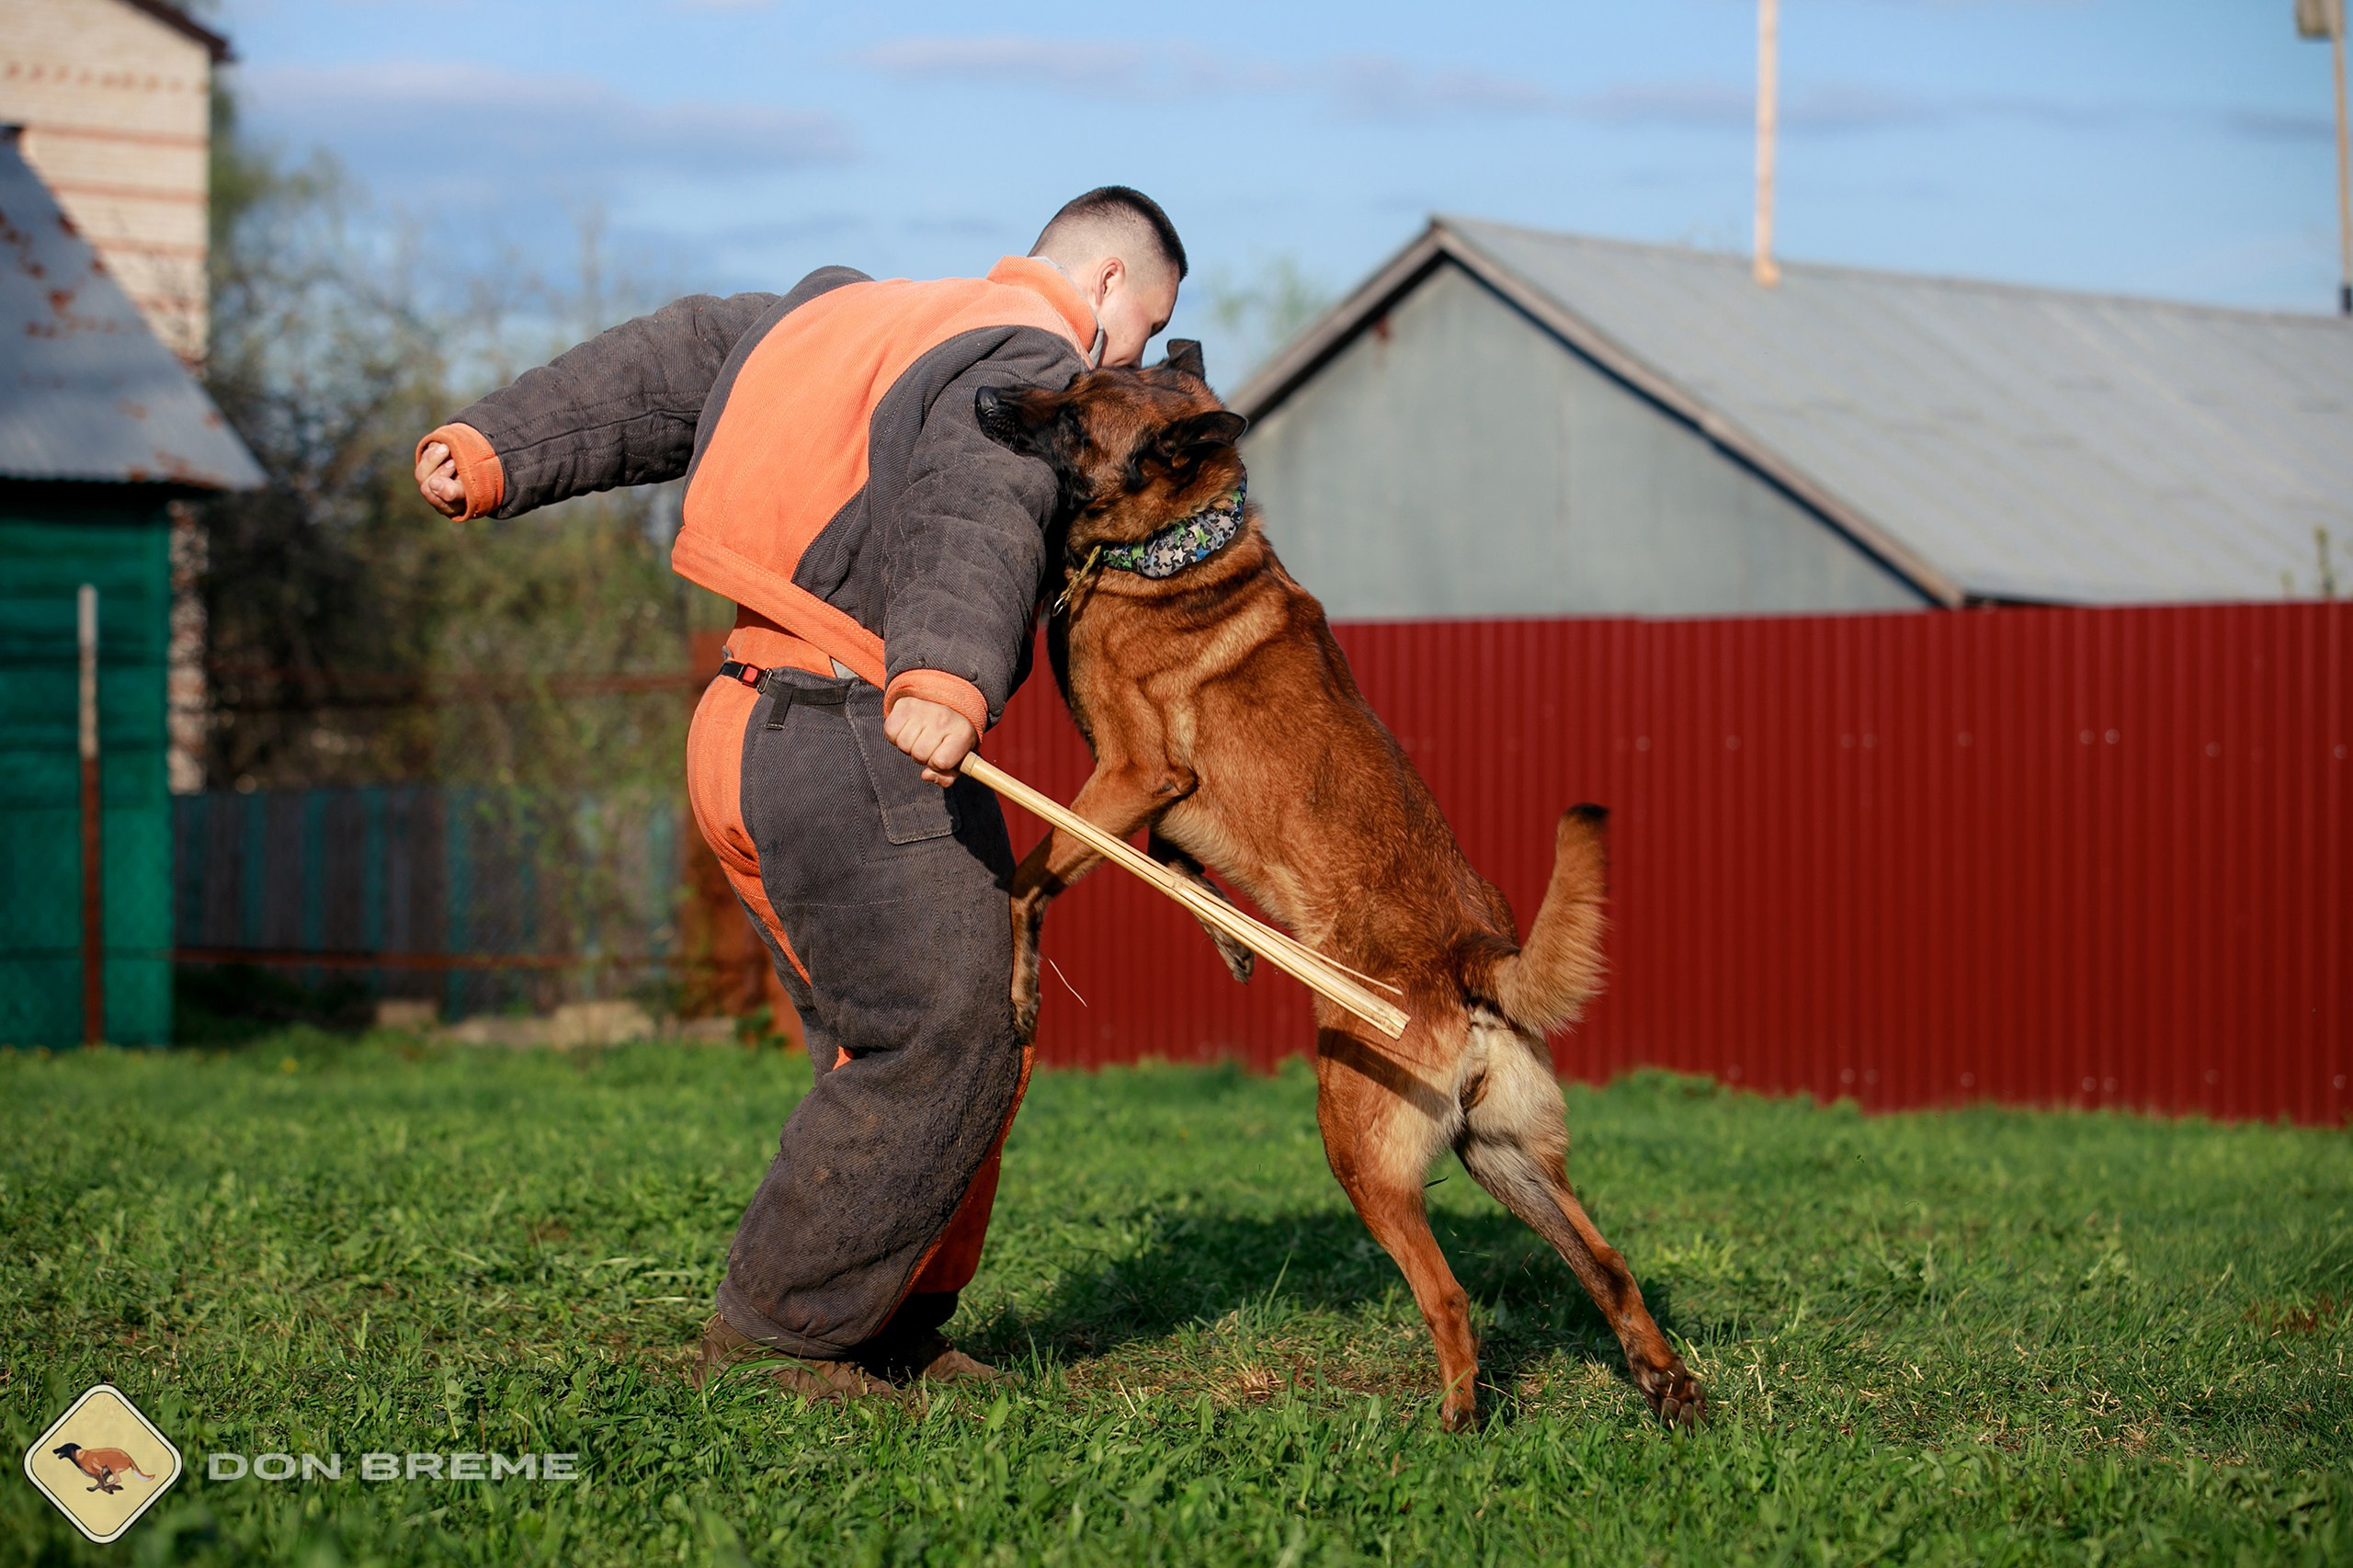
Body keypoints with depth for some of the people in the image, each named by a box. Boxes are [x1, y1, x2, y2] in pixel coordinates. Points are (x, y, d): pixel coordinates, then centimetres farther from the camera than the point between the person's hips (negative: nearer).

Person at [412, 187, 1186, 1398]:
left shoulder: (866, 317, 23)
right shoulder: (1029, 368, -7)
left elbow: (663, 373, 20)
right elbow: (975, 518, -28)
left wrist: (496, 449, 17)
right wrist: (947, 681, -44)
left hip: (752, 738, 10)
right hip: (853, 744, -10)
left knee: (966, 1045, 14)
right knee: (936, 1048, -5)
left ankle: (890, 1334, 19)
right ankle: (774, 1336, 0)